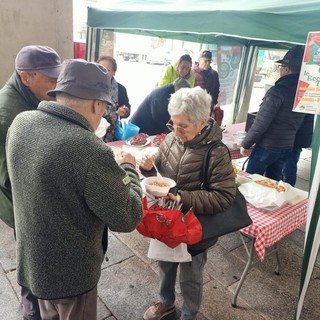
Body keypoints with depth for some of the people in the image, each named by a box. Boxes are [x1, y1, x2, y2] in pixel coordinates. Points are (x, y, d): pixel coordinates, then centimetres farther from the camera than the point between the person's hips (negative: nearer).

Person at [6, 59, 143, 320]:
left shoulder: (21, 122, -11)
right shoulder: (90, 151, -35)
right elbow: (128, 218, -22)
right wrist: (128, 169, -8)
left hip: (30, 259, 6)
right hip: (70, 273, -6)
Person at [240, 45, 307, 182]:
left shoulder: (278, 91, -19)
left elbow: (260, 122, -20)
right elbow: (297, 122, 14)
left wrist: (245, 144, -11)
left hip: (267, 146, -7)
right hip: (287, 146, 7)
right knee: (273, 181, 19)